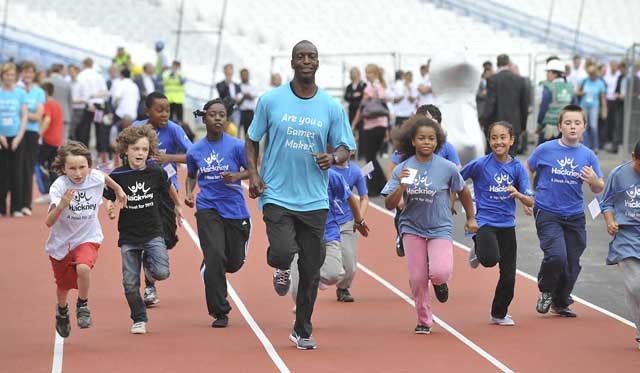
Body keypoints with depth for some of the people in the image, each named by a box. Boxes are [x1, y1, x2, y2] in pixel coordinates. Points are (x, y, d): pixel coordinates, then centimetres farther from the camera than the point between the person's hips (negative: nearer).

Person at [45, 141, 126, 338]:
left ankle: (83, 306, -1)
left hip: (88, 238, 0)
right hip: (61, 241, 0)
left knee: (83, 268, -29)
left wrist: (118, 189, 26)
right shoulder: (59, 186, -24)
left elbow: (106, 178, 12)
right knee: (63, 285, 15)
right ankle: (62, 312, 49)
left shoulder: (96, 178, -15)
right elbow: (49, 222, -29)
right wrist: (61, 205, -45)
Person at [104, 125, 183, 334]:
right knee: (130, 283, -2)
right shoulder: (117, 176, -8)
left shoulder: (156, 173, -5)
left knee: (161, 273, -19)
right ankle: (139, 320, 19)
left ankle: (147, 262, 16)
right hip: (128, 236, 0)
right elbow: (110, 200, 2)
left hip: (153, 233, 0)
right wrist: (110, 210, -20)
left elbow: (169, 187, 15)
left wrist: (178, 205, 29)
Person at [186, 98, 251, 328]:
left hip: (235, 209, 0)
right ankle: (220, 312, -4)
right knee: (215, 257, -16)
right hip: (208, 209, 0)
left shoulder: (236, 146, -5)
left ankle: (210, 269, 45)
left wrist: (238, 176, -18)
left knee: (234, 263, 7)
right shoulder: (195, 151, 2)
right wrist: (189, 193, 0)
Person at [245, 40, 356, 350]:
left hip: (314, 200, 2)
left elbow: (344, 148, 7)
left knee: (311, 271, 5)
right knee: (283, 252, -22)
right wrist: (253, 174, -5)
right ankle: (280, 267, 18)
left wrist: (333, 158, -16)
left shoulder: (331, 107, 3)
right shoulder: (270, 100, 0)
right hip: (277, 195, -2)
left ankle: (302, 330, 22)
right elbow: (252, 140, 9)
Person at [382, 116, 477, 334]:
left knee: (440, 273, -20)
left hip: (440, 228, -1)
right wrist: (402, 186, -23)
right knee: (417, 278, 0)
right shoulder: (402, 169, -5)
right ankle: (424, 321, 22)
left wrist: (471, 218, 18)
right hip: (412, 228, 1)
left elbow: (463, 192, 10)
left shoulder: (447, 168, -7)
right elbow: (389, 204, -6)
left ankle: (440, 282, 19)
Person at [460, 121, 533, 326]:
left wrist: (518, 194, -23)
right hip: (485, 222, -3)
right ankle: (478, 249, 6)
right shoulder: (480, 164, -8)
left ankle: (499, 314, 29)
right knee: (491, 259, -31)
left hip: (507, 224, 3)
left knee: (509, 277, 5)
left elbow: (530, 202, -3)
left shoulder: (517, 168, -1)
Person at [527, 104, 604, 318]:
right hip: (547, 213, -3)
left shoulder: (588, 155, 2)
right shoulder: (545, 150, -5)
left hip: (575, 217, 3)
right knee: (556, 257, -21)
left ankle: (560, 303, 34)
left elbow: (598, 189, 7)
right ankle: (546, 292, 9)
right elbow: (527, 170, 11)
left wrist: (594, 181, -16)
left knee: (572, 265, 9)